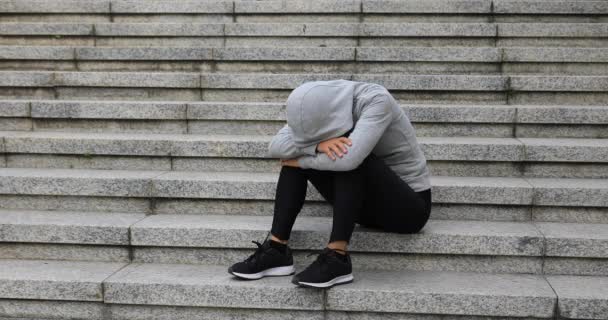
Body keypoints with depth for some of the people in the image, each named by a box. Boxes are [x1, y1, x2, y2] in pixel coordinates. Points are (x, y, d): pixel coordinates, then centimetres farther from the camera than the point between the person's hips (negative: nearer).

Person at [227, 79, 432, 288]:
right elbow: (275, 147, -16)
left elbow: (350, 157, -39)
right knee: (298, 149, -9)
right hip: (368, 201, 6)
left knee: (348, 156, -32)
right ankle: (276, 250, -13)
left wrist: (299, 160, -22)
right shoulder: (324, 107, -6)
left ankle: (336, 258, -29)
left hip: (409, 207, -6)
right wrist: (318, 145, -35)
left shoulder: (376, 101, -25)